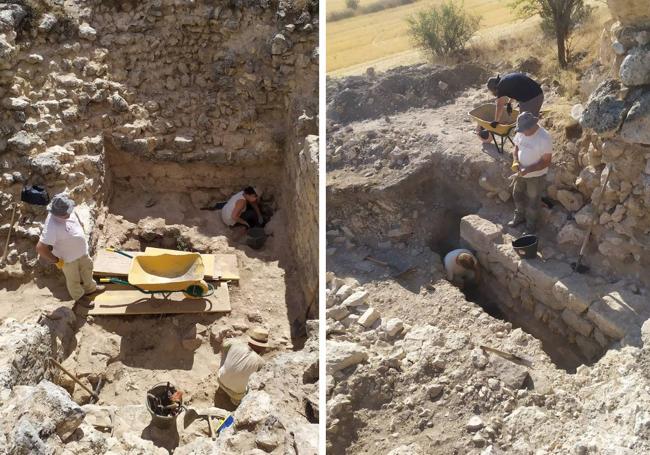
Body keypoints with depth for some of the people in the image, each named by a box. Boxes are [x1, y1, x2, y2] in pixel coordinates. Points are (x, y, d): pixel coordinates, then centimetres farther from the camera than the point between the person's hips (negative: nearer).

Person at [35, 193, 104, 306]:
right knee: (74, 280, 20)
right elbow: (40, 248, -38)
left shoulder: (65, 213, -17)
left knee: (87, 269, 30)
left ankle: (90, 288, 57)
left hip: (81, 251, 7)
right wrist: (56, 261, -26)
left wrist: (82, 238, 12)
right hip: (68, 258, -7)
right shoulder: (52, 228, -40)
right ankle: (79, 297, 48)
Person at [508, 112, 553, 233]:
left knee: (533, 202, 13)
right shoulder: (521, 132, -11)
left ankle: (531, 226, 36)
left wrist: (528, 170, -31)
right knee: (518, 195, 25)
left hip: (536, 176, -6)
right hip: (521, 173, 6)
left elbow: (546, 162, -24)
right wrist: (515, 161, -13)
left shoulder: (544, 138, -30)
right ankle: (520, 216, 51)